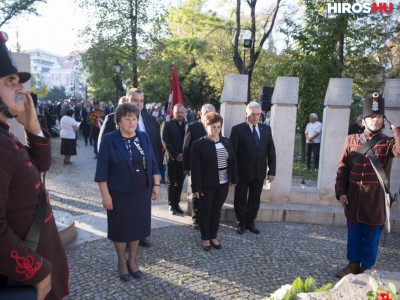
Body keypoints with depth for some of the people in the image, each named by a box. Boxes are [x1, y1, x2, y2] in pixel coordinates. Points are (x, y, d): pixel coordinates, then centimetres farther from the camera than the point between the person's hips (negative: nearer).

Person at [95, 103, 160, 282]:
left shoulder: (144, 137, 2)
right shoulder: (109, 140, -10)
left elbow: (153, 163, 7)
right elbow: (102, 170, -11)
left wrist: (156, 184, 1)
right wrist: (105, 194, -14)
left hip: (142, 191, 4)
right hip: (119, 192, -4)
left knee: (138, 225, 13)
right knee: (121, 226, 9)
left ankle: (132, 259, 32)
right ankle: (121, 261, 29)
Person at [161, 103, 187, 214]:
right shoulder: (167, 124, 0)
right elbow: (165, 142, -7)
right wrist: (176, 155, -14)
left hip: (184, 158, 2)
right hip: (172, 158, -2)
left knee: (180, 183, 7)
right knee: (172, 183, 5)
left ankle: (176, 203, 18)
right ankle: (171, 204, 15)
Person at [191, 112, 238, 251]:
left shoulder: (226, 141, 4)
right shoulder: (199, 144, -11)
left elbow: (232, 160, 9)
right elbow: (196, 167, -13)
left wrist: (234, 178, 7)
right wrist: (196, 187, -15)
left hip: (223, 183, 4)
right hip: (207, 185, -4)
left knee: (217, 211, 15)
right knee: (205, 212, 10)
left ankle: (213, 237, 29)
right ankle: (205, 238, 25)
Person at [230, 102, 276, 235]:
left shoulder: (266, 129, 5)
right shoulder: (237, 129, -7)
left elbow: (271, 151, 7)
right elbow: (232, 152, -9)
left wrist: (272, 170, 2)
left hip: (259, 173, 3)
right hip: (242, 172, -3)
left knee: (255, 200, 13)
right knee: (240, 200, 10)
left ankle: (250, 222, 30)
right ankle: (241, 223, 28)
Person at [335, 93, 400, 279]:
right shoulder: (351, 140, 3)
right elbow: (342, 168, 4)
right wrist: (341, 191, -2)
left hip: (375, 199, -2)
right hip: (353, 197, 2)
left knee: (371, 236, 9)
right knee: (354, 233, 14)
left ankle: (366, 268, 25)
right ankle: (353, 265, 30)